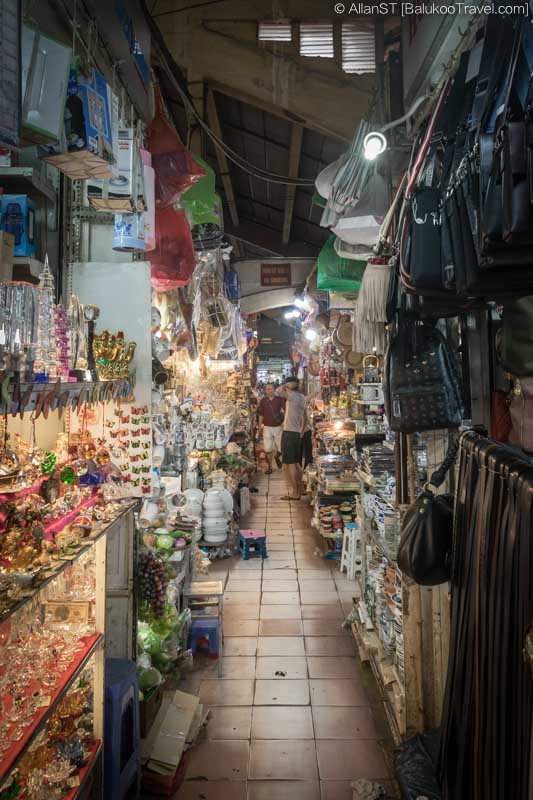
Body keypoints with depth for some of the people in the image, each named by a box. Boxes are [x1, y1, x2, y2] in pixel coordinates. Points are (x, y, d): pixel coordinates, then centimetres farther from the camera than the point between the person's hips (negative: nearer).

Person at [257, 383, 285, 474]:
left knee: (281, 448, 5)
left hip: (278, 427, 0)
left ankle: (277, 457, 38)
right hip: (267, 427, 0)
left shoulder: (280, 399, -3)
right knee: (268, 449, 1)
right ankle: (270, 467, 15)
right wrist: (260, 427, 6)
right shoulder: (263, 401, 1)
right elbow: (261, 415, 6)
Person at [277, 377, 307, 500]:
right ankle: (298, 490, 23)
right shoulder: (302, 397, 14)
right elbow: (304, 417, 20)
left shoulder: (293, 396, -14)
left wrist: (287, 385, -14)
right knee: (295, 463, 16)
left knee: (289, 463, -4)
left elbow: (279, 391, -33)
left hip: (289, 433, -9)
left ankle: (294, 492, -2)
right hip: (297, 433, 9)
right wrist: (301, 432, 26)